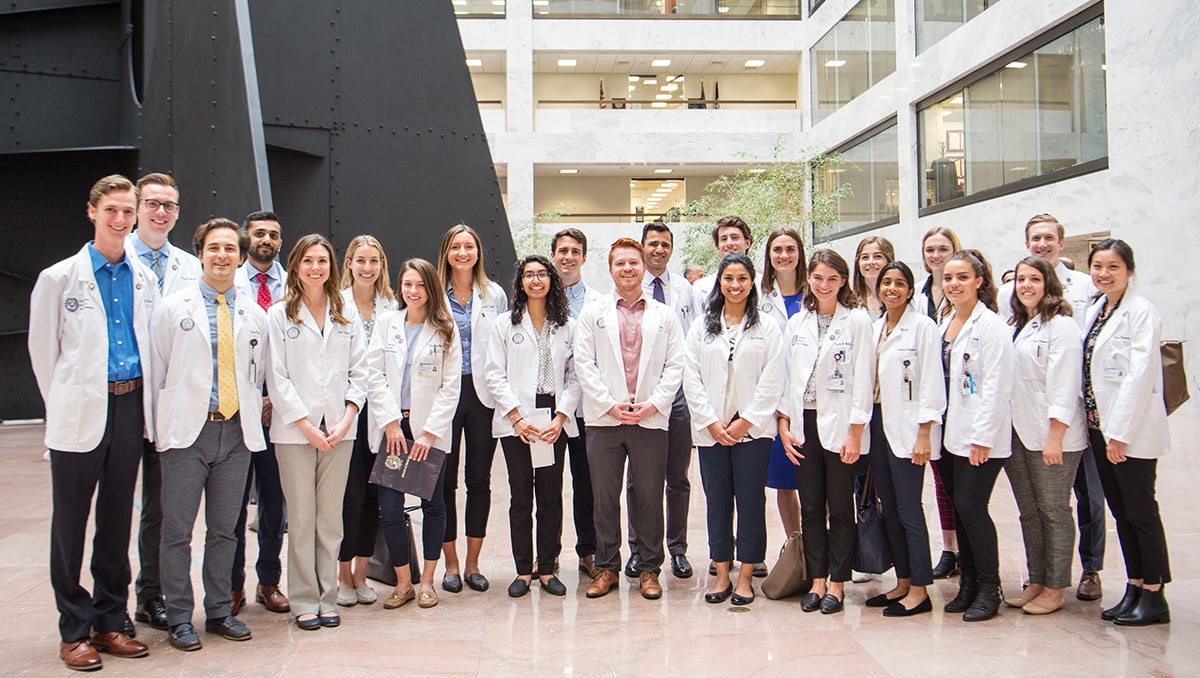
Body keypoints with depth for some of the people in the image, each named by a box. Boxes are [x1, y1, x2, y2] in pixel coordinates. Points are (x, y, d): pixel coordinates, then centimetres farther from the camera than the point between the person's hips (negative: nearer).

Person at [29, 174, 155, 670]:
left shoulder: (145, 279, 9)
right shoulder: (59, 278, -2)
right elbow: (43, 350, 2)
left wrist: (143, 403, 9)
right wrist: (66, 404, 4)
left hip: (131, 407, 4)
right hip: (81, 415, -3)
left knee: (117, 521, 11)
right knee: (70, 523, 4)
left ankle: (109, 622, 22)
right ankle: (74, 631, 14)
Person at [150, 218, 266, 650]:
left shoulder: (255, 316, 10)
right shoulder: (172, 308, 2)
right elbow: (156, 372, 3)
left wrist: (253, 418, 8)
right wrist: (162, 424, 0)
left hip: (237, 432, 3)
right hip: (186, 433, -2)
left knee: (224, 529, 11)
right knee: (177, 530, 2)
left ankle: (219, 611, 23)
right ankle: (180, 618, 14)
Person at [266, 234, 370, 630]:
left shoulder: (347, 317, 10)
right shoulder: (279, 316, 1)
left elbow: (359, 372, 8)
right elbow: (277, 377, -4)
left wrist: (346, 420, -5)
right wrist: (306, 426, -10)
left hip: (339, 430, 2)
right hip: (294, 431, -2)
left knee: (331, 518, 6)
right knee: (301, 518, 2)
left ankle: (327, 597, 15)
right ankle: (304, 601, 12)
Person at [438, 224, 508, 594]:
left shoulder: (495, 295, 8)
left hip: (483, 393, 1)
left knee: (479, 479, 6)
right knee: (445, 480, 4)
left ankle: (472, 564, 18)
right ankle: (451, 564, 17)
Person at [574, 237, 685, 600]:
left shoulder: (665, 315, 10)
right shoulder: (593, 313, 9)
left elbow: (675, 365, 4)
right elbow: (583, 363, 1)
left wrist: (653, 404, -9)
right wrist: (610, 404, -9)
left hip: (651, 419, 0)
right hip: (604, 418, 0)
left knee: (650, 497, 5)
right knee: (604, 496, 6)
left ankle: (649, 569, 17)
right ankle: (606, 567, 18)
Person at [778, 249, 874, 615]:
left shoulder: (857, 321, -2)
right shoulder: (797, 323, 10)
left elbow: (863, 379, -6)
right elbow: (786, 376, 11)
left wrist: (855, 432, -11)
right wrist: (784, 424, 3)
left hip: (839, 425, -4)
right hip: (803, 424, 4)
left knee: (840, 508, 3)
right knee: (810, 506, 8)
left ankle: (837, 583, 14)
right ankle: (817, 580, 18)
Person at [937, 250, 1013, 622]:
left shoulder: (991, 326, -10)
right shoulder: (944, 324, 13)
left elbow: (995, 387, -15)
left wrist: (981, 438, -18)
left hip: (979, 437, -7)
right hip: (949, 433, 7)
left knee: (971, 507, -6)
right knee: (960, 508, 11)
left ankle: (989, 588, 8)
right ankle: (968, 584, 21)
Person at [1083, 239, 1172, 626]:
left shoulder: (1141, 312, -11)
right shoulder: (1095, 311, 12)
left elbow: (1140, 375, -18)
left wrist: (1120, 433, -19)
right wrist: (1092, 426, 10)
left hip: (1132, 433, -8)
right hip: (1099, 428, 8)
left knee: (1141, 513, 0)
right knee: (1120, 512, 12)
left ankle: (1154, 596, 11)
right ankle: (1134, 588, 22)